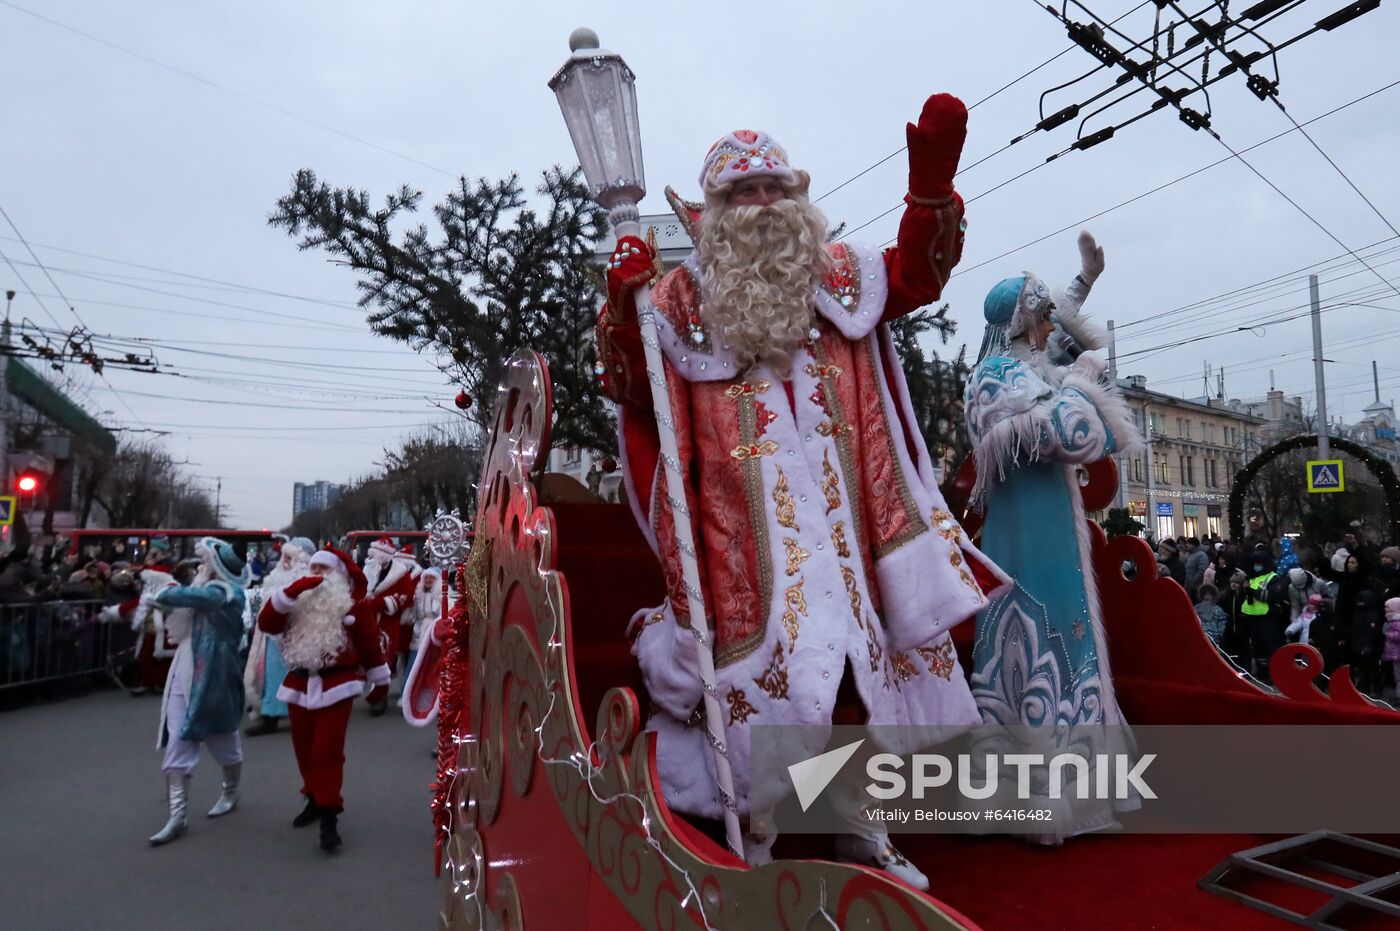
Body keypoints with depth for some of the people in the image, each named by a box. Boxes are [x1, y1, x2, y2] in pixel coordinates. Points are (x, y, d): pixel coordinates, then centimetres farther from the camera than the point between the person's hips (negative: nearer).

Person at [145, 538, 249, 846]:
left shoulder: (226, 593, -15)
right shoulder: (202, 587, 8)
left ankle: (231, 791, 37)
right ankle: (178, 815, 6)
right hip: (184, 675, 7)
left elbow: (190, 596, -32)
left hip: (213, 678, -6)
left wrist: (156, 596, -15)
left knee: (222, 739, 12)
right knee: (177, 745, 1)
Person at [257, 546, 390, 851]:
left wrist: (380, 681, 5)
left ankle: (330, 816, -2)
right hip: (299, 684, 5)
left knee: (327, 751, -9)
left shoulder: (353, 602, -2)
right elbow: (266, 624, -5)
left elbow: (370, 643, 1)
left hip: (336, 684, -5)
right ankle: (316, 799, 33)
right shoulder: (298, 600, 11)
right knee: (304, 748, 14)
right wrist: (290, 592, -18)